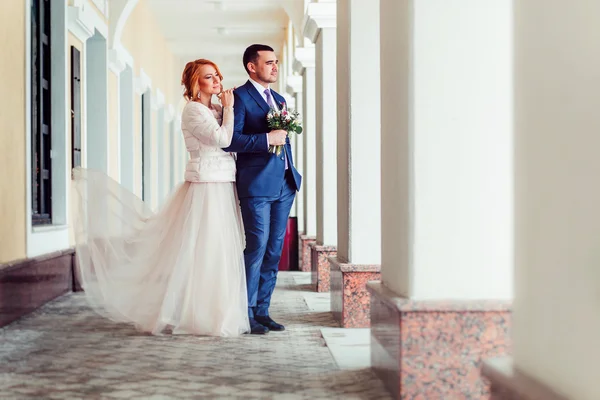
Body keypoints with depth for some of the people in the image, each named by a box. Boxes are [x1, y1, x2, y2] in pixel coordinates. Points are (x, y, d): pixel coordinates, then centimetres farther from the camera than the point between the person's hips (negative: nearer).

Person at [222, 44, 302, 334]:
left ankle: (262, 310, 15)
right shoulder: (240, 96, -6)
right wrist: (267, 139, -20)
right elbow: (230, 140, -16)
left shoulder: (279, 99, 19)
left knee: (274, 250, 8)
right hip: (257, 185, -8)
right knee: (257, 248, -7)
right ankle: (247, 313, 2)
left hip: (284, 184, 8)